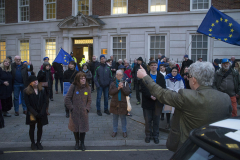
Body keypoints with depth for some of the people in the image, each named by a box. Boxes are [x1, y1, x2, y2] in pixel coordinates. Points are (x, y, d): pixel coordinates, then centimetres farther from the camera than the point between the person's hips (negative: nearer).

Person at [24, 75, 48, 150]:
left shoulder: (42, 90, 0)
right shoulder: (27, 91, -7)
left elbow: (45, 102, -1)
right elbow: (28, 105, -9)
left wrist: (42, 112, -12)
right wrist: (35, 113, -15)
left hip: (41, 113, 2)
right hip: (32, 114, -2)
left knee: (40, 128, 10)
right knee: (32, 128, 11)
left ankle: (38, 142, 26)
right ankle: (33, 143, 27)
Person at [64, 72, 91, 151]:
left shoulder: (87, 88, 0)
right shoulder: (73, 87, -9)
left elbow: (89, 100, 8)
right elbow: (67, 99, -6)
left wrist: (87, 108, -4)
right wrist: (71, 108, -9)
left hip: (84, 112, 2)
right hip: (74, 112, -1)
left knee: (83, 128, 6)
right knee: (75, 128, 10)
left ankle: (82, 143, 26)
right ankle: (77, 142, 32)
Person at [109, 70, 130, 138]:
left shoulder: (125, 83, 1)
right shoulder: (113, 84, 2)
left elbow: (127, 93, -10)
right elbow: (110, 92, -12)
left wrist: (122, 87, -22)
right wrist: (118, 88, -21)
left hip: (123, 103, -1)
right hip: (115, 103, 1)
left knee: (123, 118, 9)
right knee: (115, 118, 12)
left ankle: (124, 131, 24)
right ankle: (115, 131, 26)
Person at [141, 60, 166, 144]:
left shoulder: (161, 76, 6)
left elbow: (163, 88, 1)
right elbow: (143, 88, -8)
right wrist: (150, 96, -19)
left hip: (158, 102, 2)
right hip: (147, 101, -1)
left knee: (156, 120, 10)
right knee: (148, 120, 6)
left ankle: (155, 135, 23)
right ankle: (148, 135, 21)